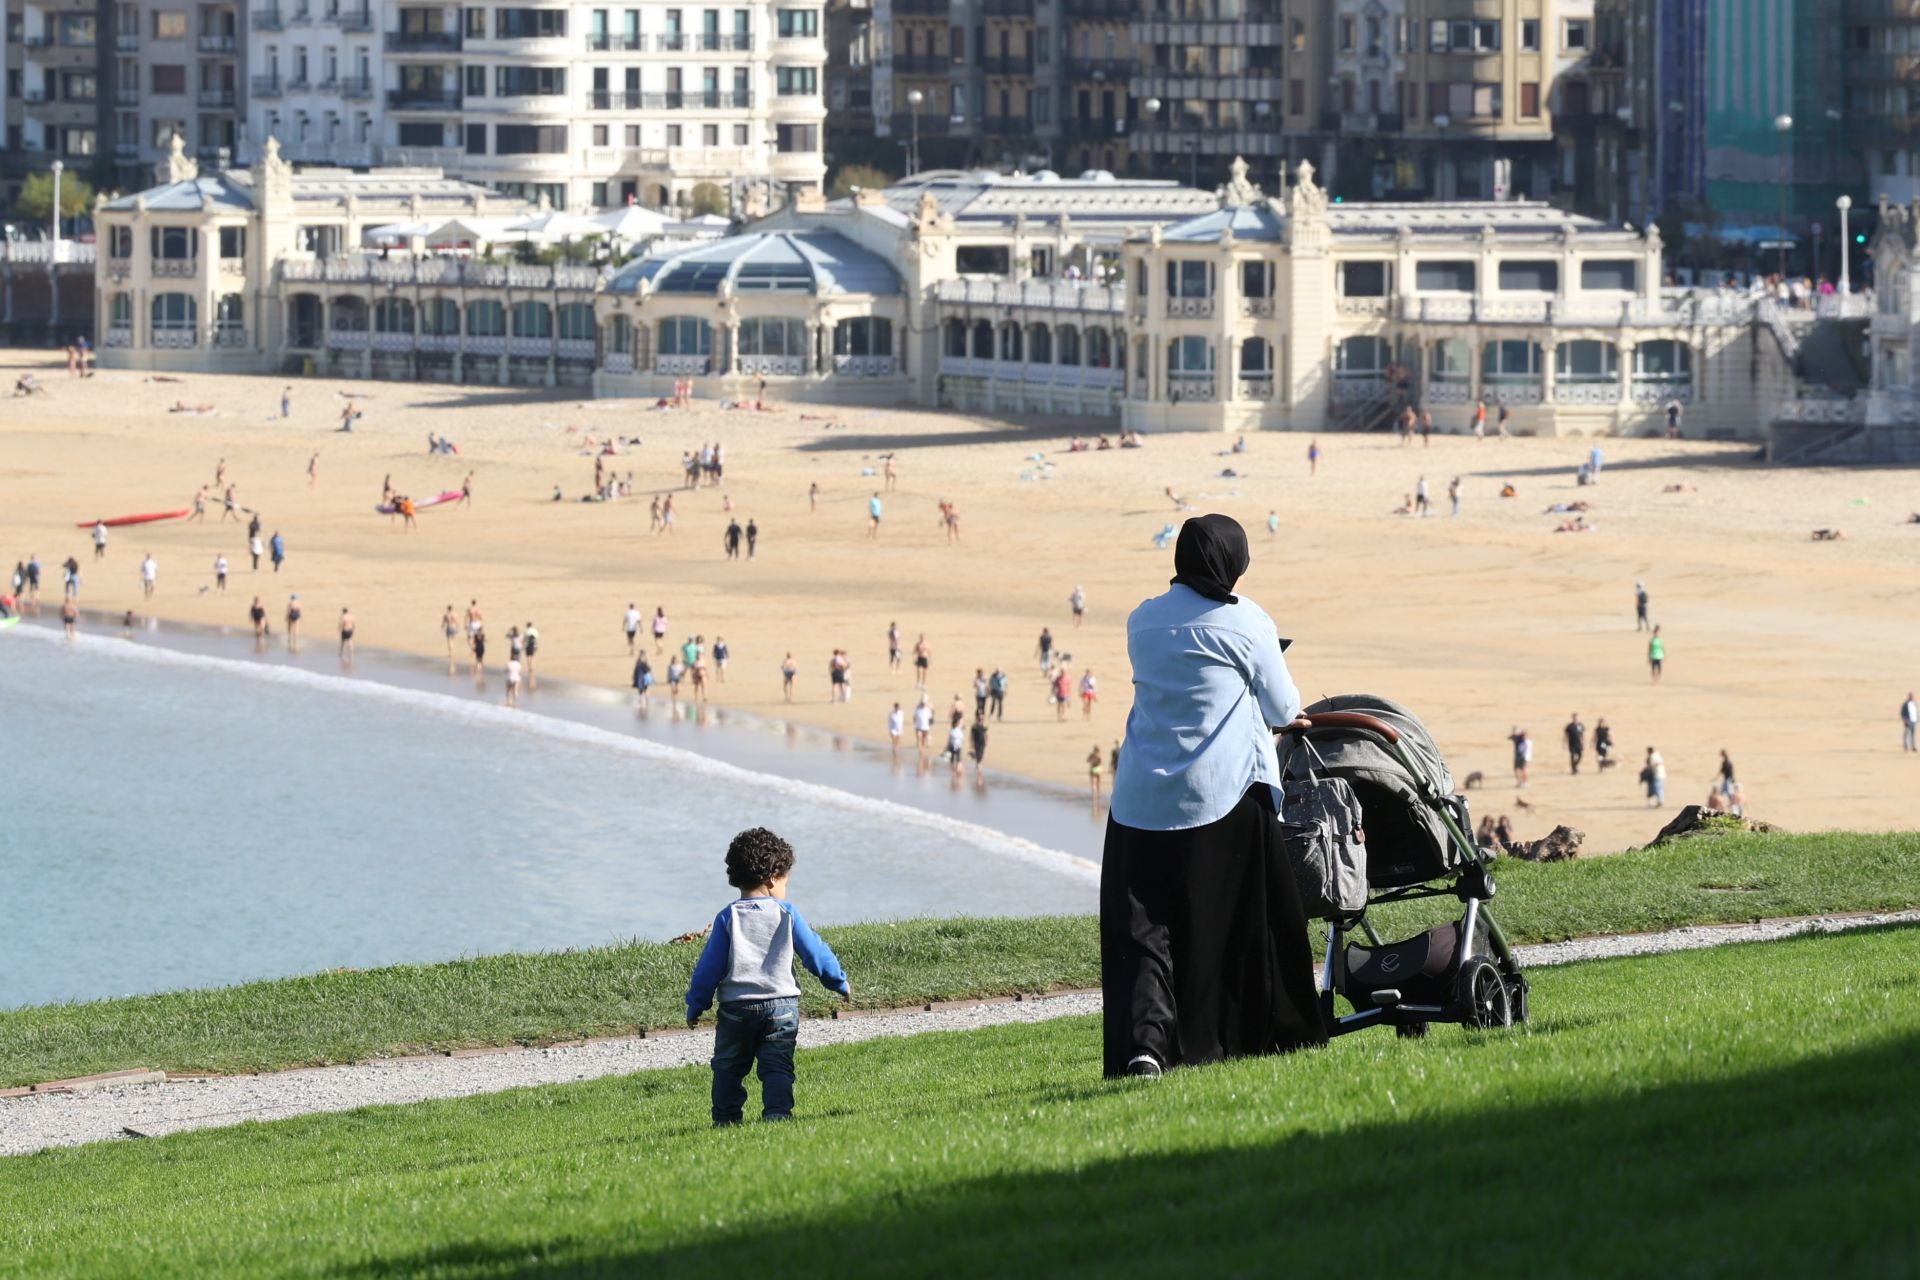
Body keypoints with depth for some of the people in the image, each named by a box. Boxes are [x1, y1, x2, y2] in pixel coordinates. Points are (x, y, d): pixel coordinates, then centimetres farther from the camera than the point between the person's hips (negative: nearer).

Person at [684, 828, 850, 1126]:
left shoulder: (728, 918, -1)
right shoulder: (786, 914, -1)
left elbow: (710, 966, 0)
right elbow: (814, 952, 5)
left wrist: (696, 1006, 10)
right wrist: (840, 982, 20)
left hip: (735, 1007, 0)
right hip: (780, 1005, 0)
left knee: (728, 1068, 13)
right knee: (776, 1067, 1)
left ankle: (725, 1120, 13)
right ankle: (777, 1113, -14)